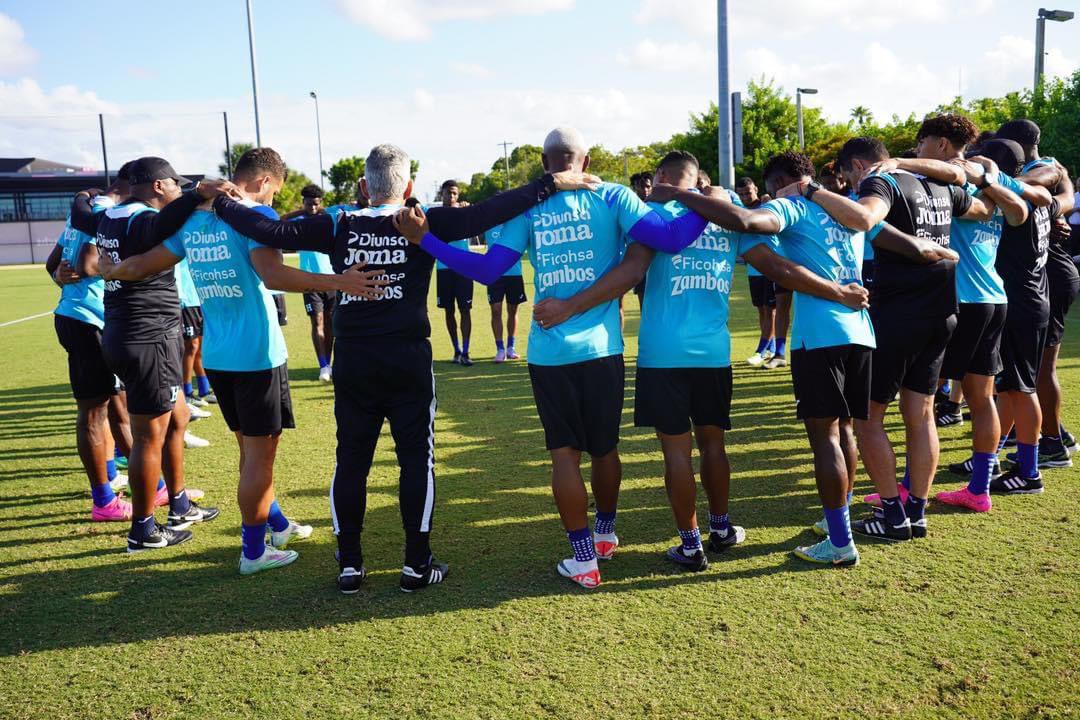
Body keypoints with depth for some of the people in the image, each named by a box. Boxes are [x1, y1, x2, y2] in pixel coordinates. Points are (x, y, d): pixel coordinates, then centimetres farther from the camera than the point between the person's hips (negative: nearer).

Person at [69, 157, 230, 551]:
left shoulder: (109, 217, 11)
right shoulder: (143, 220, -18)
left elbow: (79, 216, 35)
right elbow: (161, 225, -44)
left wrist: (83, 197, 55)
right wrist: (198, 194, -54)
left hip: (123, 336, 10)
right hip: (148, 340, -10)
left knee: (177, 418, 21)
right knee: (150, 436, 0)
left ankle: (180, 507, 32)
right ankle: (142, 531, 13)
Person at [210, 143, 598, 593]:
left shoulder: (339, 226, 2)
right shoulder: (423, 223, -3)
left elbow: (274, 233, -3)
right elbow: (484, 215, -8)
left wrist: (221, 204, 13)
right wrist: (551, 184, -5)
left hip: (352, 360, 2)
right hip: (407, 358, -2)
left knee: (351, 459, 10)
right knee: (417, 458, 7)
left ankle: (349, 564, 17)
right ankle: (417, 564, 11)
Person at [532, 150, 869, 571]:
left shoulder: (657, 211, -2)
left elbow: (632, 270, -17)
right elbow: (777, 268, 5)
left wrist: (570, 307, -20)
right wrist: (839, 293, 15)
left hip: (663, 353, -4)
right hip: (714, 351, 4)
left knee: (677, 448, 4)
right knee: (712, 441, 19)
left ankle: (690, 545, 12)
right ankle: (720, 529, 33)